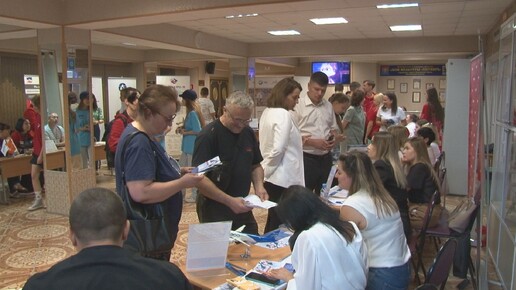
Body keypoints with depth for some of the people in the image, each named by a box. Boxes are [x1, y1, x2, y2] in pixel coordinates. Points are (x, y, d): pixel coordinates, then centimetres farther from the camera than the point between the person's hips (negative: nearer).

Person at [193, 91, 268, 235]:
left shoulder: (248, 132, 4)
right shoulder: (208, 135, -17)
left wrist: (259, 186, -5)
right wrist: (229, 201, -25)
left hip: (242, 208, 6)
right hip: (215, 211, -6)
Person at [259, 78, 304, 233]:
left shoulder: (267, 112, 11)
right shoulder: (283, 115, -17)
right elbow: (278, 149, -24)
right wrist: (266, 169, -10)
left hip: (272, 176, 9)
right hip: (283, 178, -9)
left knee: (274, 219, 20)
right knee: (279, 221, 3)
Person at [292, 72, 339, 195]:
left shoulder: (328, 106, 10)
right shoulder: (298, 105, -11)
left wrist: (335, 138, -3)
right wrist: (312, 142, -22)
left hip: (326, 158, 6)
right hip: (306, 158, -6)